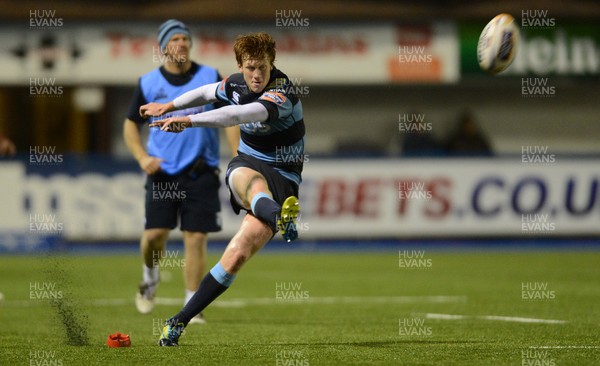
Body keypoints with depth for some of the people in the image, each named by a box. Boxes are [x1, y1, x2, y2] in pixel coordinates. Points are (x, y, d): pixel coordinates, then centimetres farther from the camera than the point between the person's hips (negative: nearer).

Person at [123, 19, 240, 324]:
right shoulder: (149, 83, 2)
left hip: (201, 172, 0)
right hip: (162, 172, 0)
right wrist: (142, 158, -6)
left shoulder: (211, 78, 1)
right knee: (155, 233, -7)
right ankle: (150, 278, 25)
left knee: (196, 238, -5)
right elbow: (131, 125, 11)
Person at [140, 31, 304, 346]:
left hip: (282, 178, -4)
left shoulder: (281, 93, -21)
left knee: (238, 253, -24)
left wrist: (190, 120, -46)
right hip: (246, 166, 4)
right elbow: (210, 92, 29)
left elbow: (239, 115, -39)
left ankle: (179, 321, -25)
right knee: (254, 183, -39)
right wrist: (169, 105, 38)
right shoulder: (237, 84, 3)